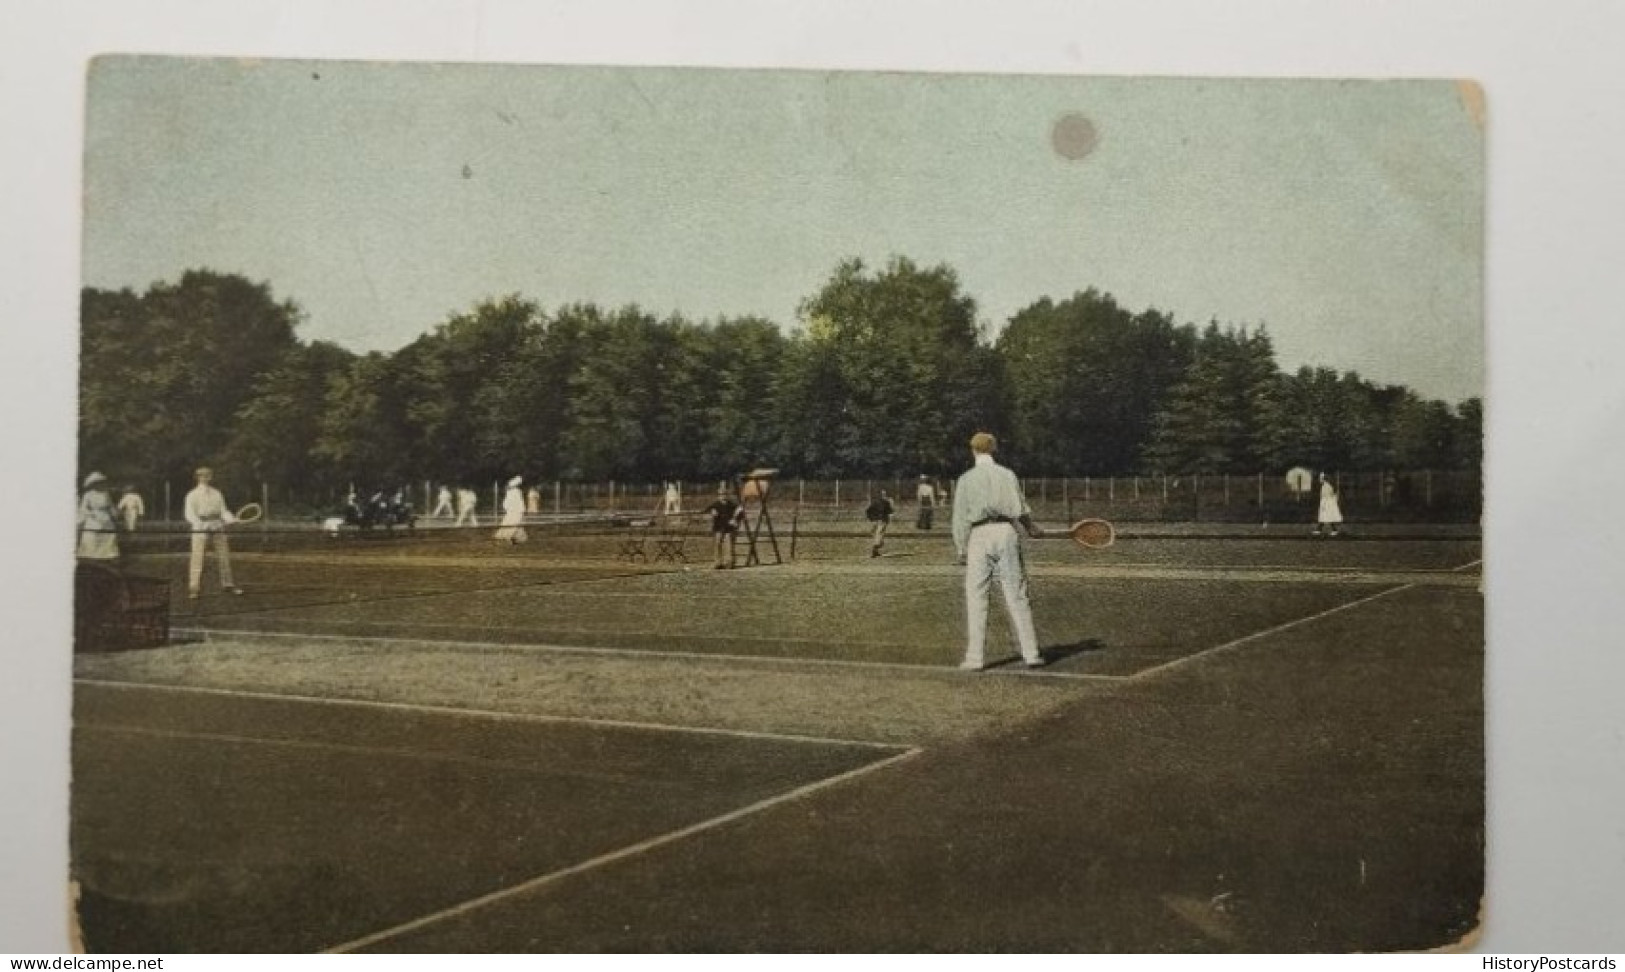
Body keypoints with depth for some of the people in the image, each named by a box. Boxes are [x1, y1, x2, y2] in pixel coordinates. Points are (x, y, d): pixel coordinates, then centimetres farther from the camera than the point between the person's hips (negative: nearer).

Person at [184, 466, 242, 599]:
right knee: (198, 557, -10)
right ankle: (194, 588, -7)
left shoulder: (217, 494, 15)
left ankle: (227, 584, 17)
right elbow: (190, 514, -5)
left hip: (218, 527, 4)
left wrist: (232, 520, -12)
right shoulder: (193, 495, 3)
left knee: (224, 555, 6)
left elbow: (223, 511, 9)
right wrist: (201, 524, -22)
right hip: (200, 528, -4)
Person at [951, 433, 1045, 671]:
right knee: (1017, 596, 5)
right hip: (1007, 532, 2)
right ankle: (1031, 653, 5)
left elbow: (961, 517, -1)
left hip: (980, 535, -2)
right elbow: (1022, 510, 11)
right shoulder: (1008, 475, 9)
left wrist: (960, 548, 3)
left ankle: (976, 657, -2)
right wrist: (1032, 528, 30)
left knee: (976, 598, 1)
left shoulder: (966, 479, 3)